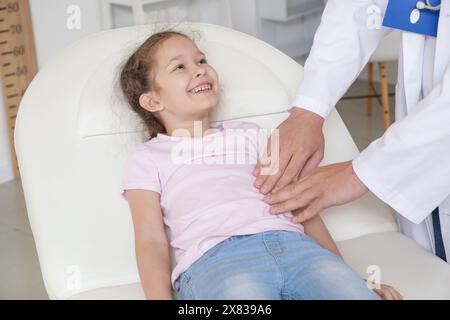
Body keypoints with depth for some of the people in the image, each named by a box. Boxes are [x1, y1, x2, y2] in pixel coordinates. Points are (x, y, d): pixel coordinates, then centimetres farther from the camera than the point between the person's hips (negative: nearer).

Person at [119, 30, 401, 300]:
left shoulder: (248, 134, 30)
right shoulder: (147, 158, 20)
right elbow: (151, 240, 8)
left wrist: (347, 278, 11)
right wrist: (160, 296, -13)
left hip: (292, 242, 3)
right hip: (213, 257, -2)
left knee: (355, 290, -27)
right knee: (242, 290, -37)